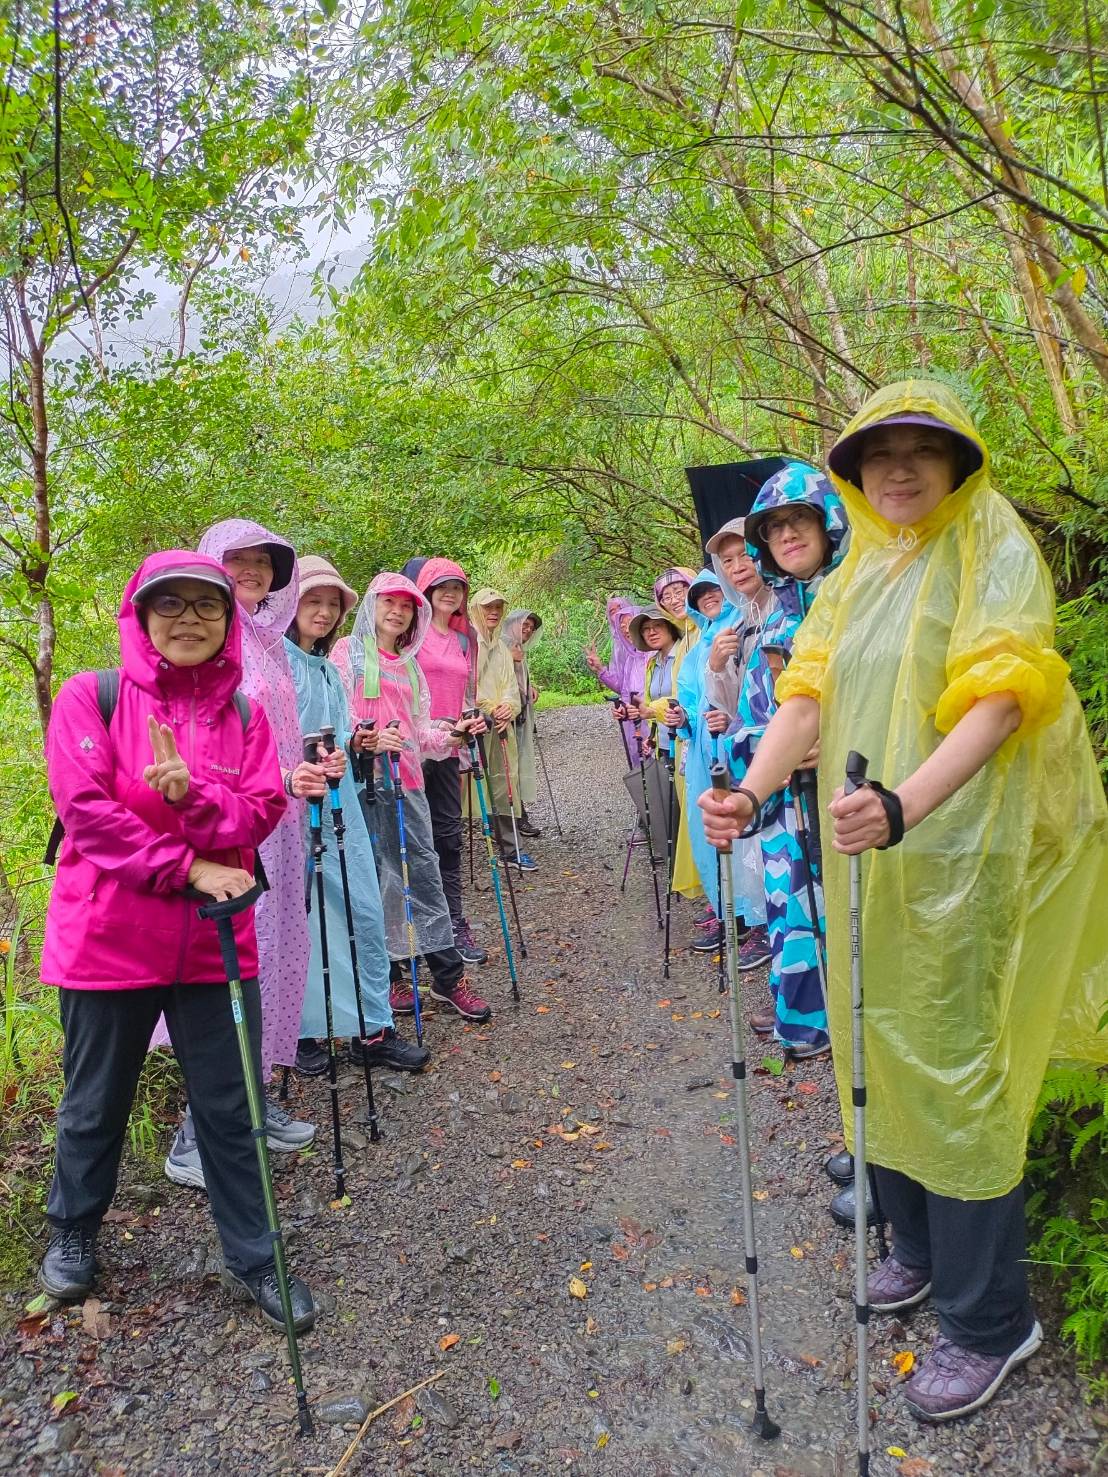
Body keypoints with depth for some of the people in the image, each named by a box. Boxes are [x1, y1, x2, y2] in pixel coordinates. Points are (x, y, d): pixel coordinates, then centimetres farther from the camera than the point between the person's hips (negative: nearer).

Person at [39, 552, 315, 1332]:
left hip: (215, 938, 2)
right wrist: (187, 867, -17)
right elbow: (87, 811, -13)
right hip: (109, 938, -2)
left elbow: (261, 812, -4)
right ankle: (73, 1232, 44)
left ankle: (253, 1258, 27)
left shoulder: (244, 713, 3)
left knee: (228, 1105, 9)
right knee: (97, 1103, 17)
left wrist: (193, 793, -23)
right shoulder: (90, 696, -6)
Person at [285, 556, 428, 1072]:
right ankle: (298, 1034, 20)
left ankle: (373, 1029, 16)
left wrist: (340, 754, -8)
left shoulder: (329, 667, 16)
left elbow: (340, 732, 14)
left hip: (338, 805, 7)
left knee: (365, 910, 6)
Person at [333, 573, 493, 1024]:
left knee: (424, 871, 5)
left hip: (407, 780, 6)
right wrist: (366, 739, -25)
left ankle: (447, 975, 11)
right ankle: (386, 975, 11)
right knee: (376, 876, -2)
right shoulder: (348, 651, 3)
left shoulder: (410, 665, 21)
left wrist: (453, 735, 2)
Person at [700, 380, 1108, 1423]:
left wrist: (905, 804, -34)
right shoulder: (855, 577, 14)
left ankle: (989, 1317, 18)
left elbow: (999, 701, -18)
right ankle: (921, 1247, 36)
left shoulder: (996, 553, -4)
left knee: (954, 1066, -1)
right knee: (880, 1047, 14)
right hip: (867, 846, 6)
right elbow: (809, 698, 3)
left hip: (964, 845, -6)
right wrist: (752, 790, -16)